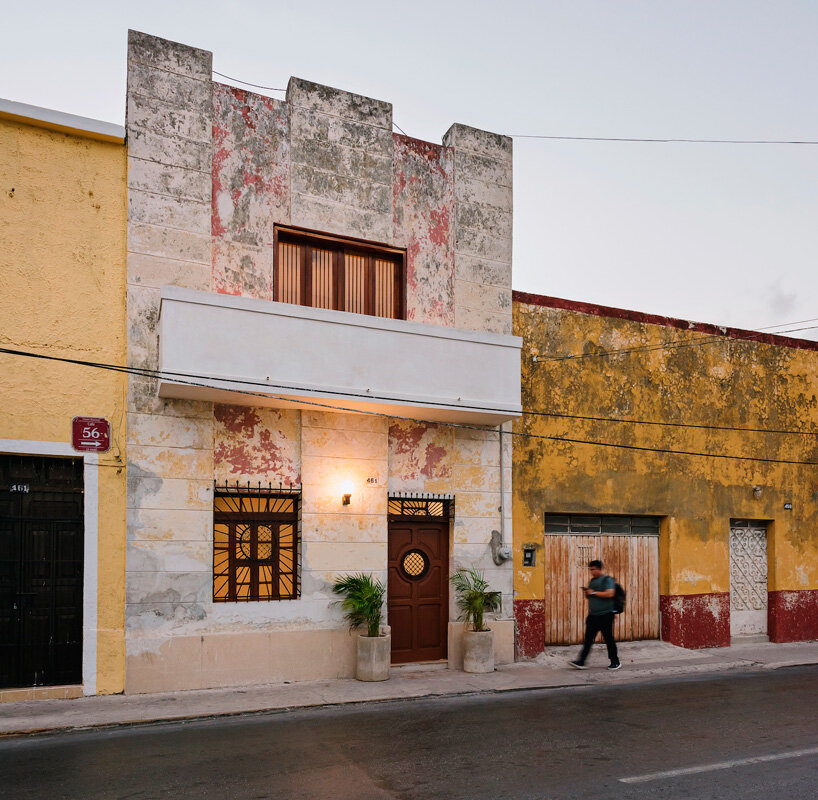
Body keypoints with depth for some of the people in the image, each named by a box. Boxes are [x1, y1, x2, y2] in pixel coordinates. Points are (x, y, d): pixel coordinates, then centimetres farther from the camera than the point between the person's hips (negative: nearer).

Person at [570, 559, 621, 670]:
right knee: (588, 639, 1)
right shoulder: (592, 581, 16)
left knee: (608, 638, 1)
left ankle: (615, 662, 14)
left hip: (605, 615, -7)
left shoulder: (608, 580, -7)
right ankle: (581, 662, -2)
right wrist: (587, 591, 1)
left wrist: (593, 592, -15)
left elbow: (609, 594, -21)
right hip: (593, 615, 7)